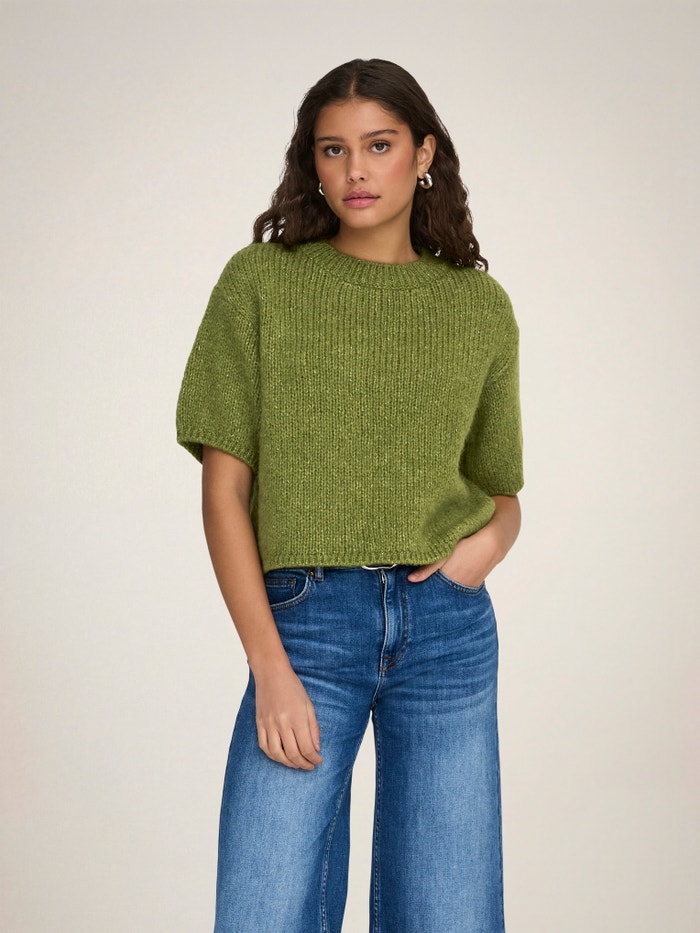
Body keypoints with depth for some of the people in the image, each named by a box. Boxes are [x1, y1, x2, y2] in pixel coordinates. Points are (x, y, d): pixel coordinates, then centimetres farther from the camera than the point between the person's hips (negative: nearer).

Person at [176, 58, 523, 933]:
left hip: (449, 628, 2)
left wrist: (491, 540, -6)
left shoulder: (480, 307, 10)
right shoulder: (261, 283, 3)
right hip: (308, 620, -2)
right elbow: (224, 487, -1)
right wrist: (270, 666, -9)